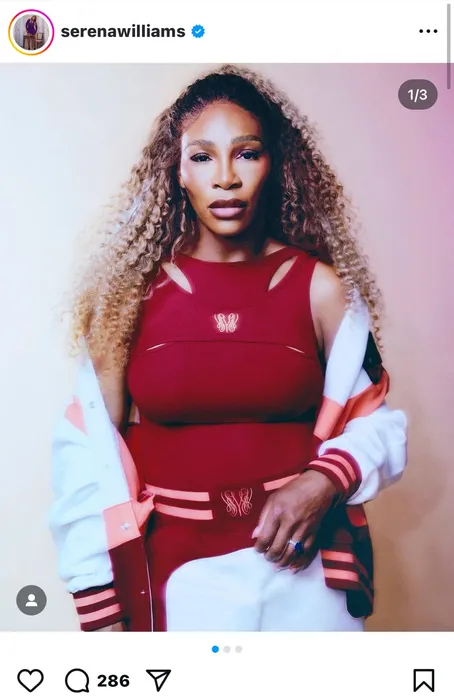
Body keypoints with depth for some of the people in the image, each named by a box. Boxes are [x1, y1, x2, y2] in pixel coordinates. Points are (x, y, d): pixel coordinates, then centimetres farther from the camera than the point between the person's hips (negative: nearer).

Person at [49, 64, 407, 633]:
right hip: (173, 569, 0)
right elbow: (91, 447, -4)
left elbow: (373, 420, 4)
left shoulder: (320, 286, -4)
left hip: (303, 563, 1)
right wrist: (99, 606, -4)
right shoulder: (133, 291, -5)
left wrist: (324, 481, -16)